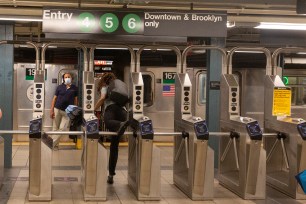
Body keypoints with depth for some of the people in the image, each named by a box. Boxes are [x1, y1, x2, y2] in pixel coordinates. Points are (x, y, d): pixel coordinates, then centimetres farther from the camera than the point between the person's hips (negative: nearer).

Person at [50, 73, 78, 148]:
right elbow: (54, 98, 4)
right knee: (55, 128, 5)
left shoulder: (74, 88, 4)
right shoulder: (60, 87, 3)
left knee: (62, 128, -7)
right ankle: (55, 144, 16)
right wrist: (51, 110, -3)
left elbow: (75, 99, 9)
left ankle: (52, 144, -1)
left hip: (67, 111, 0)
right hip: (57, 109, 0)